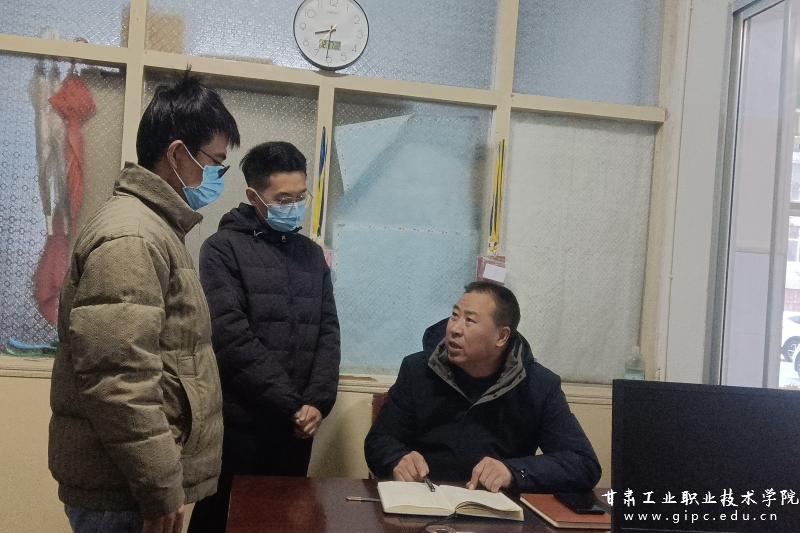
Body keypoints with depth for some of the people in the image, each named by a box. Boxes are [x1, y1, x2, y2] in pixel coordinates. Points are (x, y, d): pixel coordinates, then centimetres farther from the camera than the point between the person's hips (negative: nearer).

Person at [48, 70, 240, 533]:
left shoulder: (157, 228, 14)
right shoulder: (130, 237, -19)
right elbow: (116, 381, -27)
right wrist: (161, 491, -20)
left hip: (136, 479, 10)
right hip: (125, 492, -9)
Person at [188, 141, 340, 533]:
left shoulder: (312, 254, 11)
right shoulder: (223, 248, -5)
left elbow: (328, 332, 8)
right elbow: (232, 337, -14)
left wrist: (318, 402, -7)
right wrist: (293, 403, -13)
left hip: (297, 424, 4)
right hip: (238, 423, -4)